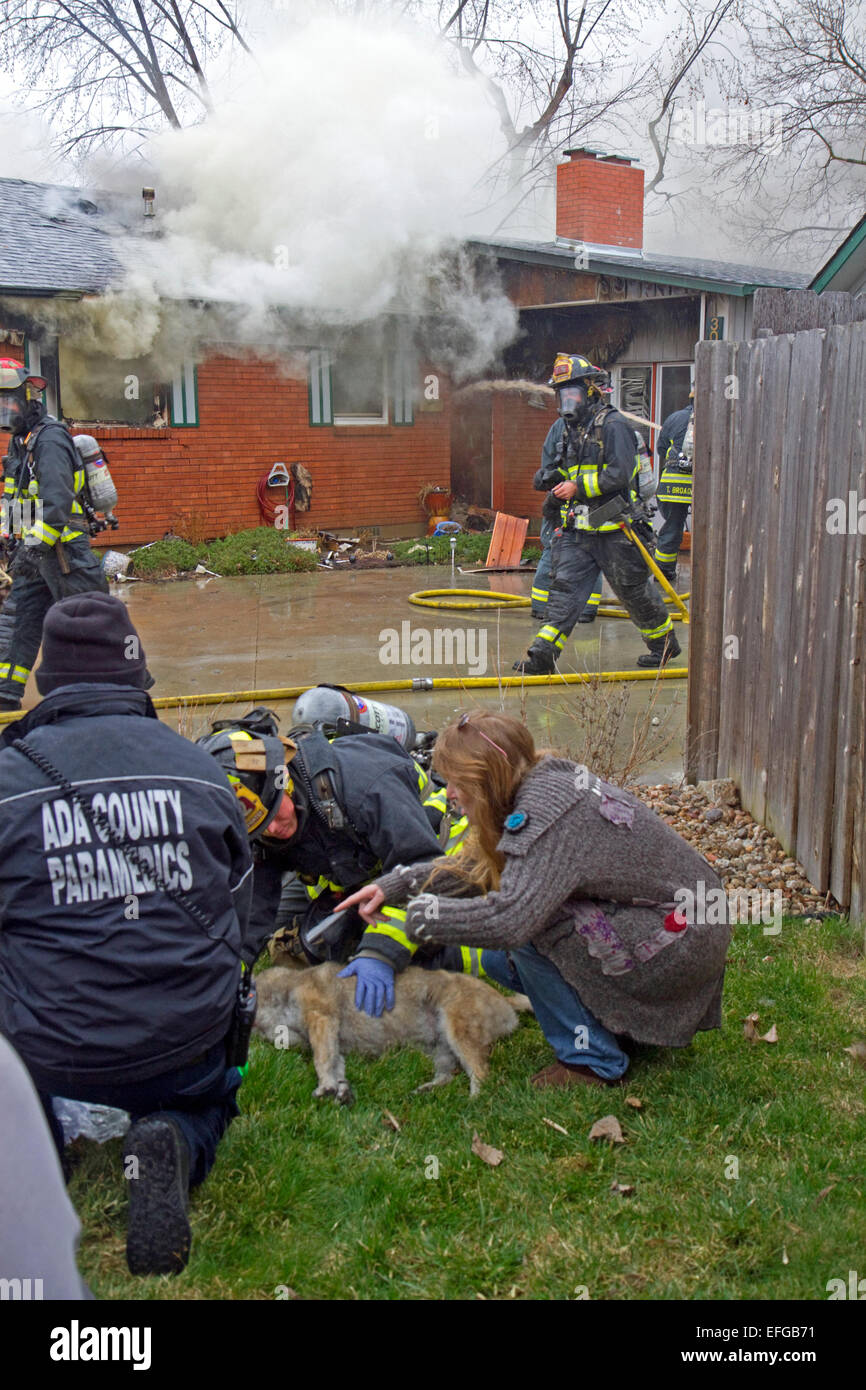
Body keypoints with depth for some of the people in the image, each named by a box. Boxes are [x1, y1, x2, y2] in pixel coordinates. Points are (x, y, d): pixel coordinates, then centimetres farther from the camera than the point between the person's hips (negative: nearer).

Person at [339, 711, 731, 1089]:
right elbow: (471, 865, 15)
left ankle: (591, 1059, -7)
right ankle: (627, 1019, 16)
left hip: (683, 944, -10)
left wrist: (421, 915, -23)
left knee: (525, 932, -23)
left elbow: (509, 918, -39)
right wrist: (392, 885, 7)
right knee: (499, 959, 4)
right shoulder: (543, 782, 2)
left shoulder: (546, 807, -27)